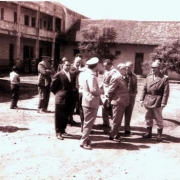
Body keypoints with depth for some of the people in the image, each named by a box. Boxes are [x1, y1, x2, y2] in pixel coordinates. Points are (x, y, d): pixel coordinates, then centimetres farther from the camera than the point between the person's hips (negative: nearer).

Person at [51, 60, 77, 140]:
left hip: (69, 99, 6)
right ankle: (58, 132, 14)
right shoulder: (59, 74, -8)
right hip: (61, 98, -6)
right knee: (59, 116, 3)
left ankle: (63, 130, 29)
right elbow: (52, 86, -5)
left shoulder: (72, 75, 10)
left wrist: (72, 94, 9)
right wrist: (57, 93, 1)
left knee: (66, 116, 14)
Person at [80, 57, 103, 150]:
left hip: (88, 101, 10)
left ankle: (85, 139, 28)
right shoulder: (91, 75, -20)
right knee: (88, 123, -2)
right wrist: (101, 91, -7)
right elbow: (93, 90, -25)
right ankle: (83, 142, 4)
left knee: (88, 122, 19)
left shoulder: (87, 73, 10)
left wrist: (98, 89, 11)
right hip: (91, 102, -10)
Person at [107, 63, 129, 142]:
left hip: (121, 102, 9)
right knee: (116, 120, 1)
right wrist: (110, 100, -6)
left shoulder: (121, 77, 13)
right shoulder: (116, 77, -17)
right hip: (118, 102, -9)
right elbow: (110, 91, -17)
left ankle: (116, 134, 28)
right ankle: (112, 136, 12)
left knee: (119, 120, 17)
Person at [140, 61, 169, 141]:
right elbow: (144, 89, 9)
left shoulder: (164, 78, -7)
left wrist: (163, 103, -15)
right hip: (148, 101, 5)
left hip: (157, 102, -5)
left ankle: (159, 135, 17)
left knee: (158, 119, 6)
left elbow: (166, 92, -10)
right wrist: (142, 99, 4)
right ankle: (148, 133, 27)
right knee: (148, 117, 14)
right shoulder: (149, 77, 7)